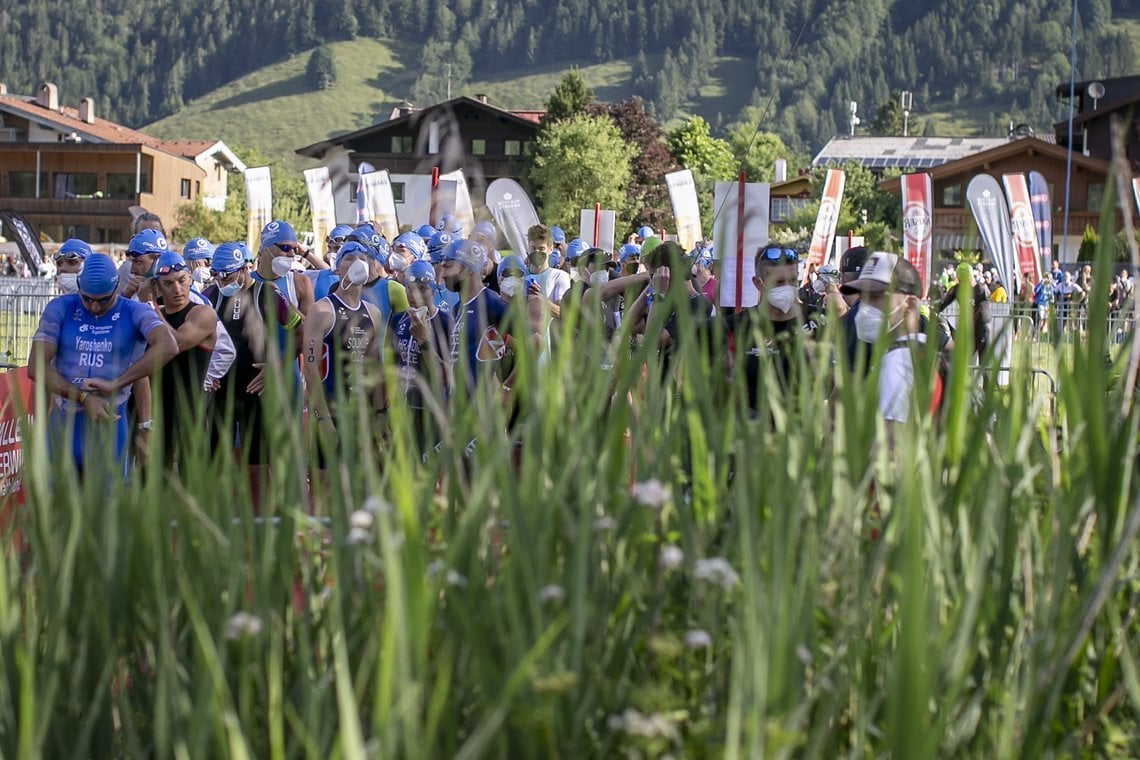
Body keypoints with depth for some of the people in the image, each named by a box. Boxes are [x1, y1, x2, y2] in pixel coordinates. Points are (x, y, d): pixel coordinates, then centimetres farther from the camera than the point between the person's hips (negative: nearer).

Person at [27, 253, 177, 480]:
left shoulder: (134, 313, -3)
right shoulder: (60, 309, 2)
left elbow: (167, 346, -23)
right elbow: (36, 367, -6)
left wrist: (115, 384, -24)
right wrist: (84, 397, -17)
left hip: (109, 427, -2)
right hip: (63, 427, 2)